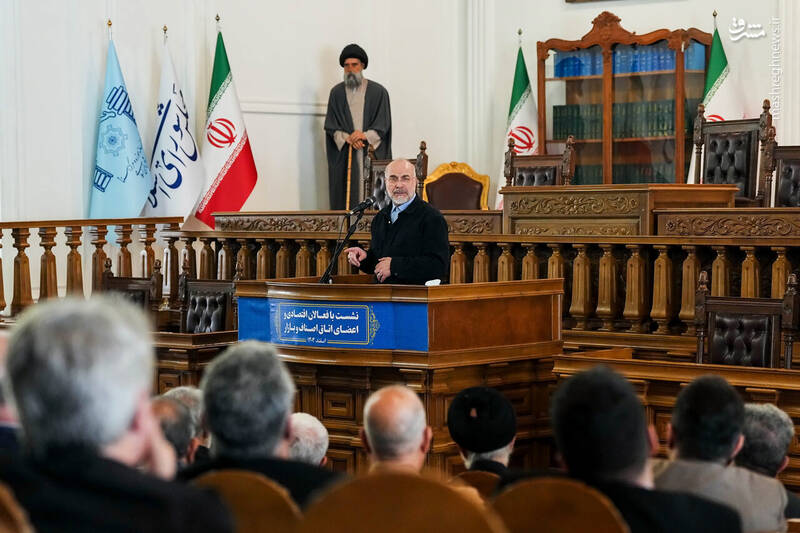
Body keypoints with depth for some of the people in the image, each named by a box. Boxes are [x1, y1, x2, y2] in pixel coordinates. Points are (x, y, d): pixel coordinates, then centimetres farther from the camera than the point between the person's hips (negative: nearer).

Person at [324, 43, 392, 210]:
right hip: (344, 157, 2)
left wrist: (365, 136, -17)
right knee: (344, 200, -5)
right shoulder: (336, 93, 11)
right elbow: (331, 126, 6)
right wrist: (348, 138, -11)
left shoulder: (378, 92, 5)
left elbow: (382, 126, 1)